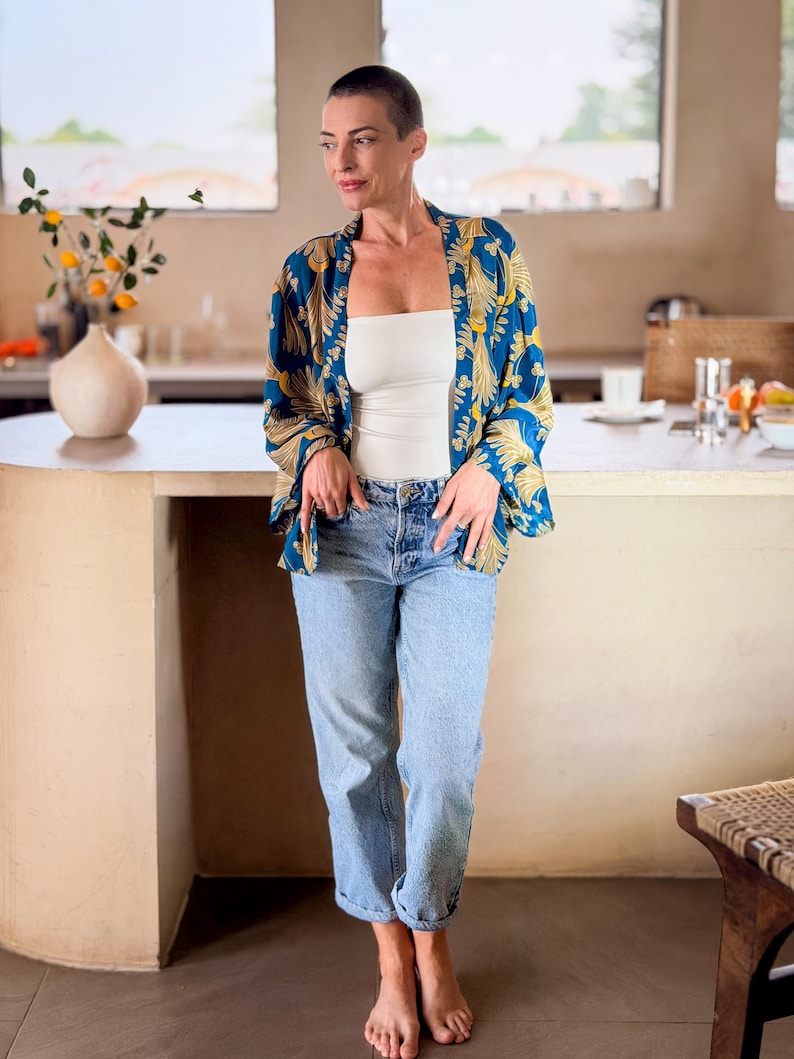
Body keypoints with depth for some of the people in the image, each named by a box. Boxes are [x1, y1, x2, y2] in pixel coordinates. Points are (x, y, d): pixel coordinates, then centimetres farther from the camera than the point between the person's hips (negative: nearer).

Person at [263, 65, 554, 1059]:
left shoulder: (486, 251, 1)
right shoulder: (309, 270, 2)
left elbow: (529, 385, 5)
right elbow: (280, 399, 10)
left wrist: (491, 466, -11)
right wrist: (316, 449, -11)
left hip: (453, 528, -1)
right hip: (341, 531, 1)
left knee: (445, 753, 1)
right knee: (355, 752, 6)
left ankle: (431, 938, 27)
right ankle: (391, 953, 25)